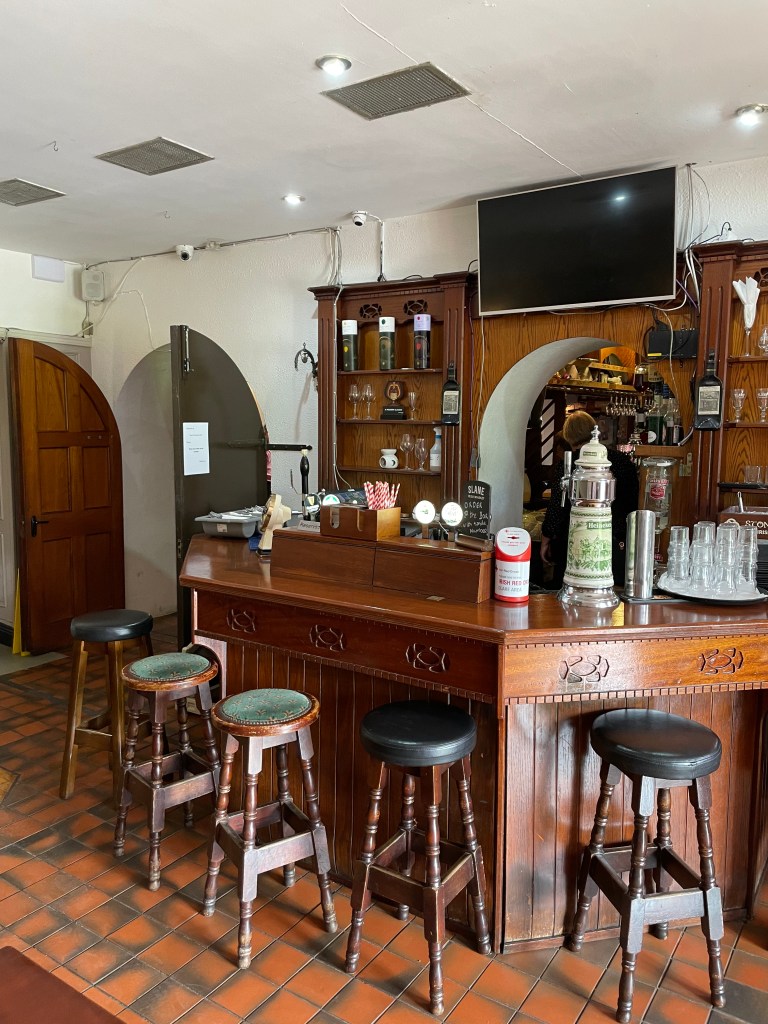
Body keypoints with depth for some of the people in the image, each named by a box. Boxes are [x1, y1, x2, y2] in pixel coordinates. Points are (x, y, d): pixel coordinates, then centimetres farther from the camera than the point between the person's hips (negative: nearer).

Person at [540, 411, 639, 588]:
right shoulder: (624, 461, 2)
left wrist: (545, 541, 5)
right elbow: (634, 505, 8)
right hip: (616, 546, 3)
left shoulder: (566, 465, -10)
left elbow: (556, 508, -8)